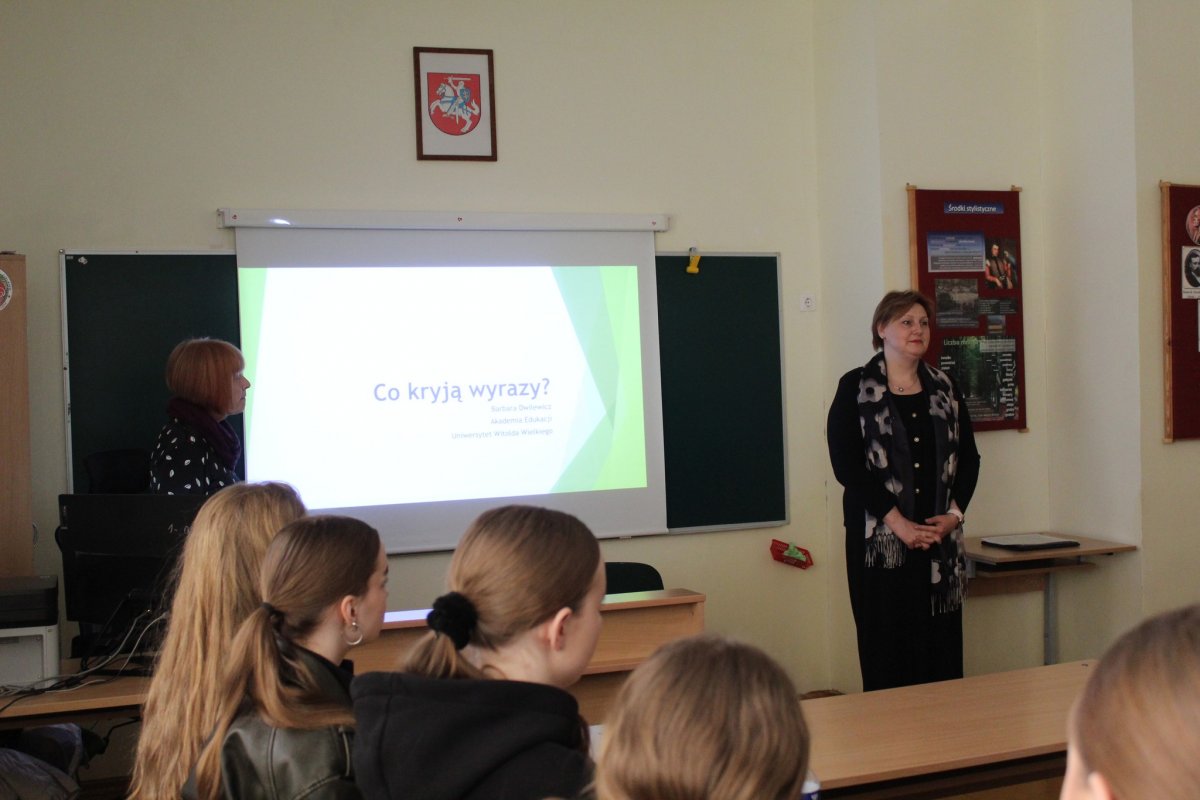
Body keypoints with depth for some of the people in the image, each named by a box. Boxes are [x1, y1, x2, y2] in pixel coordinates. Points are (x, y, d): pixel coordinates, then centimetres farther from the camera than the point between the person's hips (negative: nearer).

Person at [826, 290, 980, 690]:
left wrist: (955, 512, -3)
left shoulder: (945, 390, 14)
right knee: (887, 653, -3)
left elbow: (969, 458, 14)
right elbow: (846, 463, -8)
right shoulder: (856, 388, 0)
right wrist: (897, 522, -14)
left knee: (942, 649, 4)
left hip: (940, 539, 4)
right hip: (879, 538, -4)